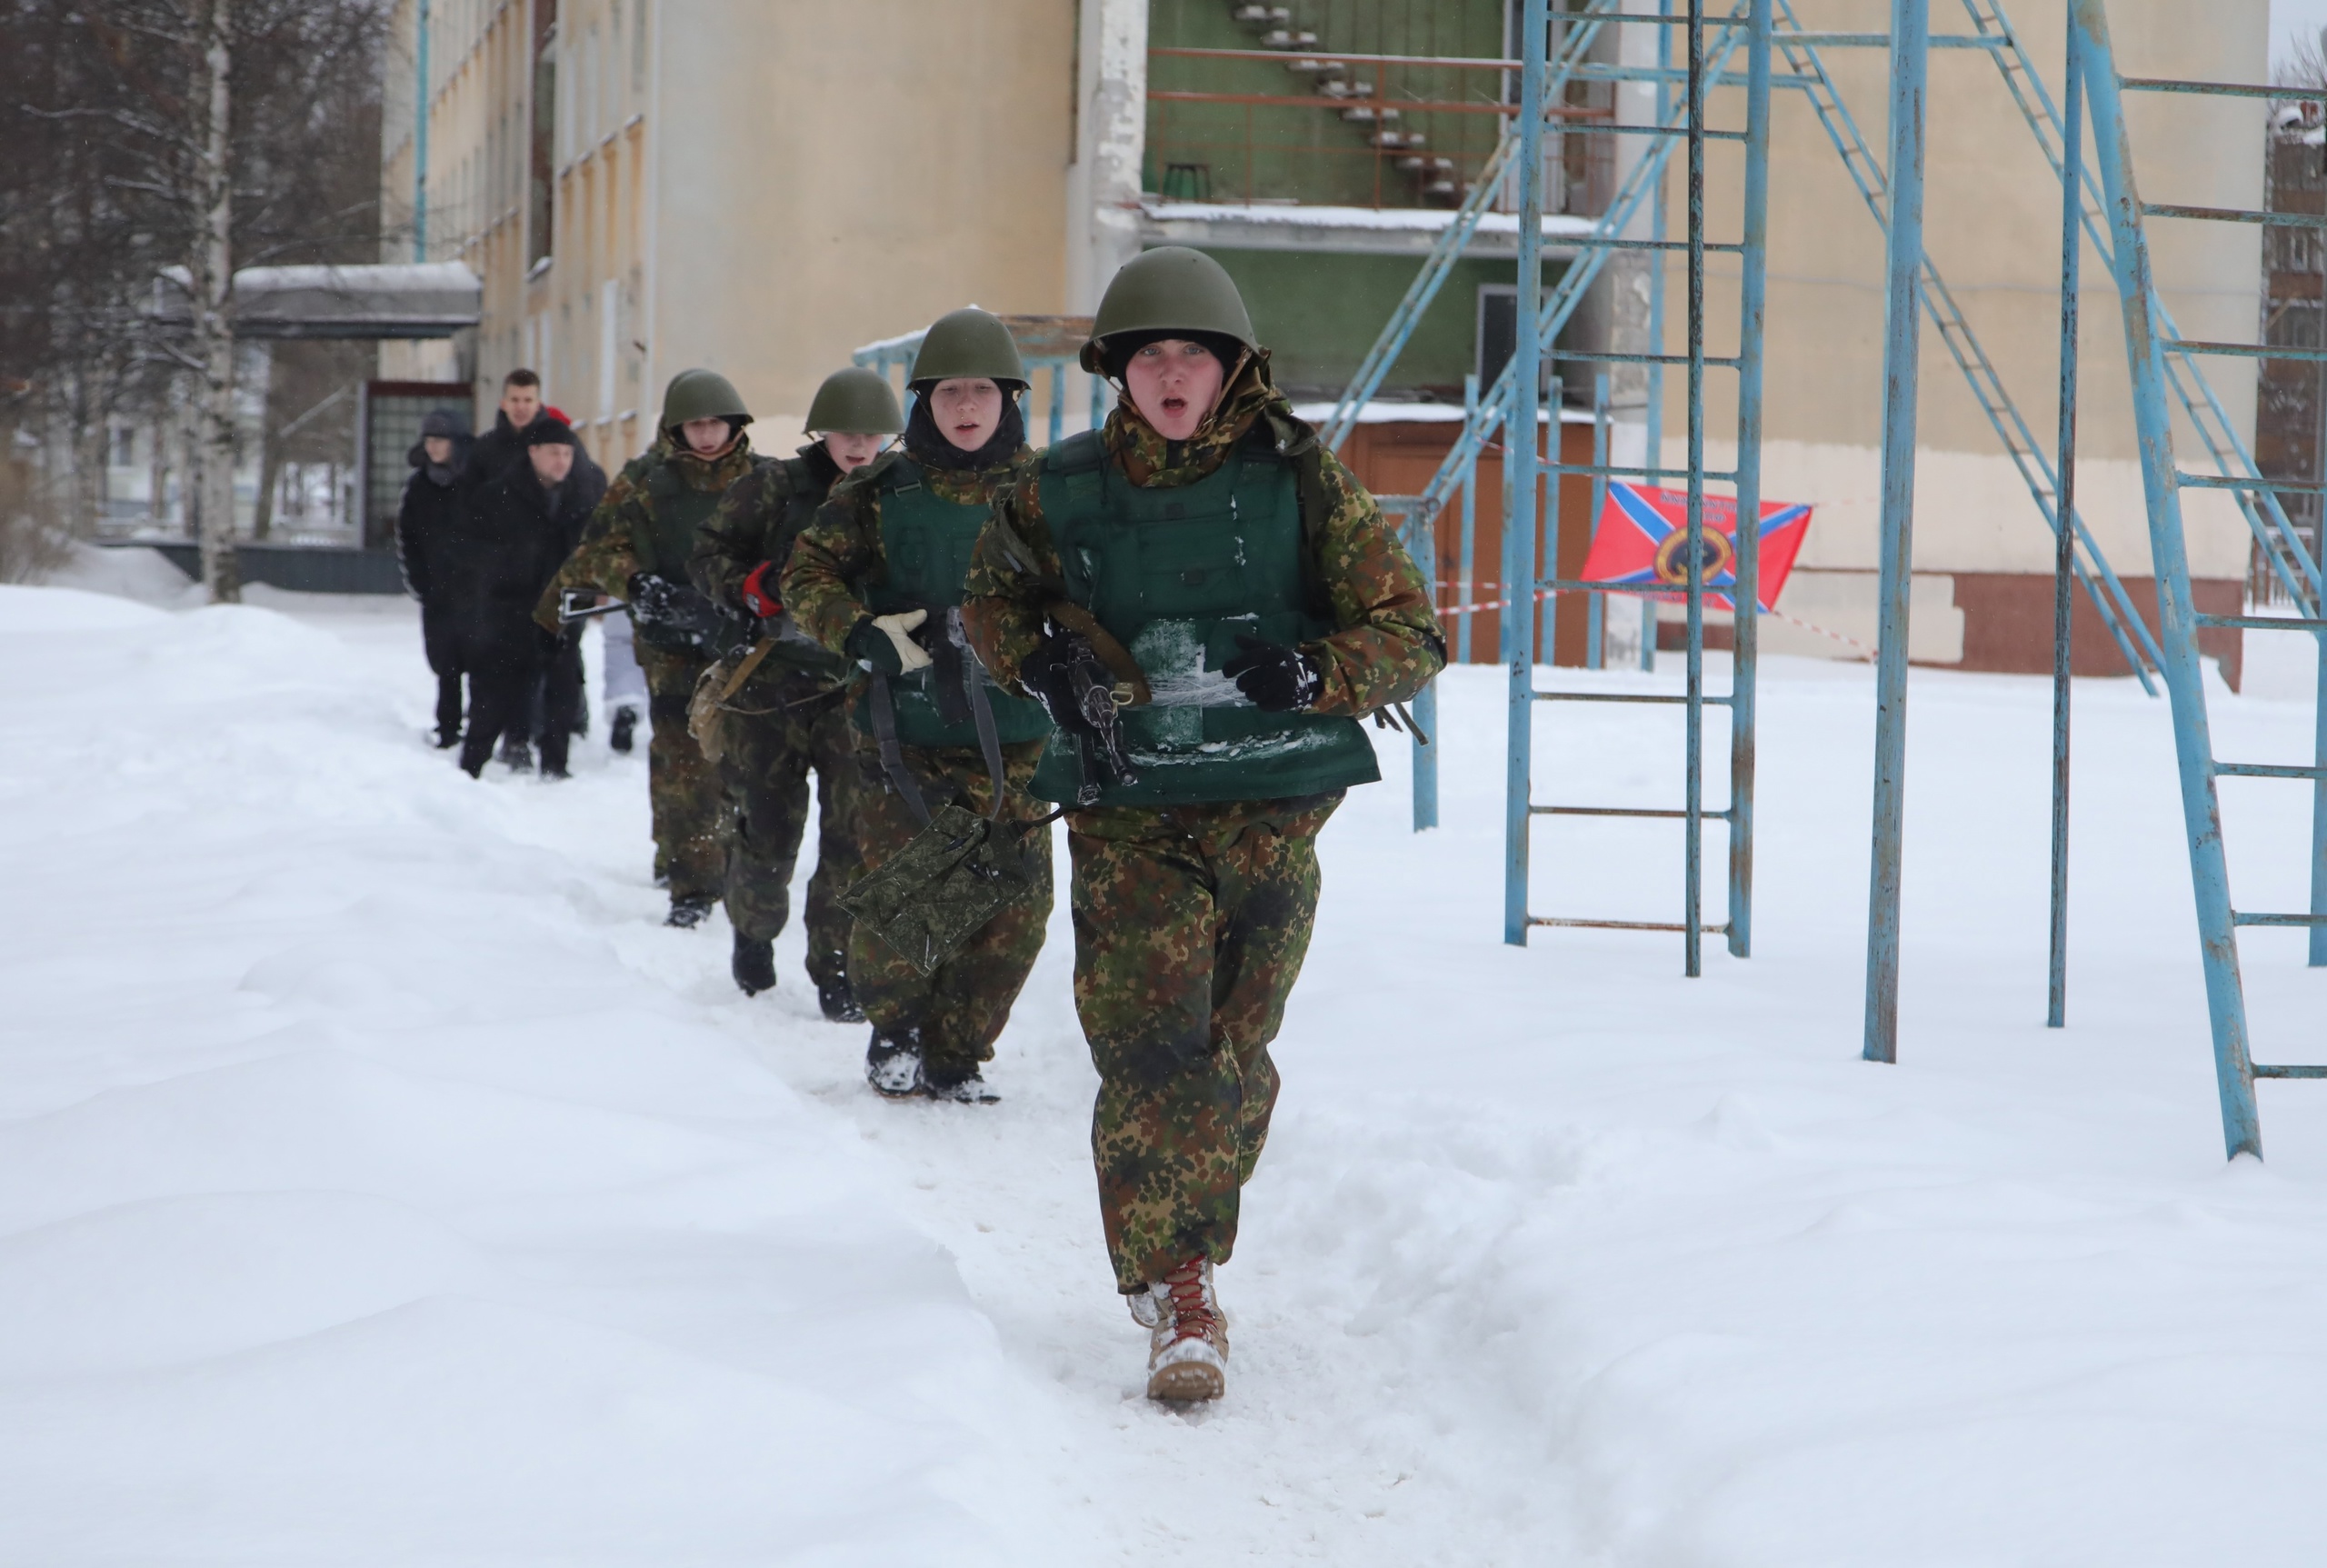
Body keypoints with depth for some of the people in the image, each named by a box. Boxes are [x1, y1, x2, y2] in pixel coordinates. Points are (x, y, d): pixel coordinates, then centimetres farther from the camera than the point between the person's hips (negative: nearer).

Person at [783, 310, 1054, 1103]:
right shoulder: (879, 492, 3)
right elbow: (807, 571, 5)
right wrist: (860, 632, -11)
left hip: (1012, 739, 1)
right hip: (903, 731, -1)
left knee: (1013, 905, -2)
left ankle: (956, 1054, 15)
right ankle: (895, 1027, 22)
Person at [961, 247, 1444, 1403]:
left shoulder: (1300, 484, -2)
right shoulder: (1058, 495, 3)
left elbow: (1412, 635, -1)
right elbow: (991, 595, 23)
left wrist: (1312, 674, -19)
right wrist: (1030, 664, 2)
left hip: (1269, 814, 0)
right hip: (1127, 812, 0)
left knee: (1233, 1051, 5)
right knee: (1149, 1047, -14)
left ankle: (1180, 1255, 26)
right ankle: (1179, 1302, -13)